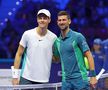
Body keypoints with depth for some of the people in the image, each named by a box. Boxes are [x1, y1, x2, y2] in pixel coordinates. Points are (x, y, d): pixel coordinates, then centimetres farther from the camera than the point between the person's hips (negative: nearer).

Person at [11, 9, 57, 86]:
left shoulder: (53, 37, 1)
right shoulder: (27, 34, -2)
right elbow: (19, 54, 2)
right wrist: (15, 76, -3)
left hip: (44, 80, 1)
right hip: (26, 79, -1)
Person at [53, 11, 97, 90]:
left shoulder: (78, 37, -7)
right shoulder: (57, 41, 9)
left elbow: (89, 56, -7)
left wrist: (93, 75, -14)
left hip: (80, 78, -5)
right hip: (66, 80, 5)